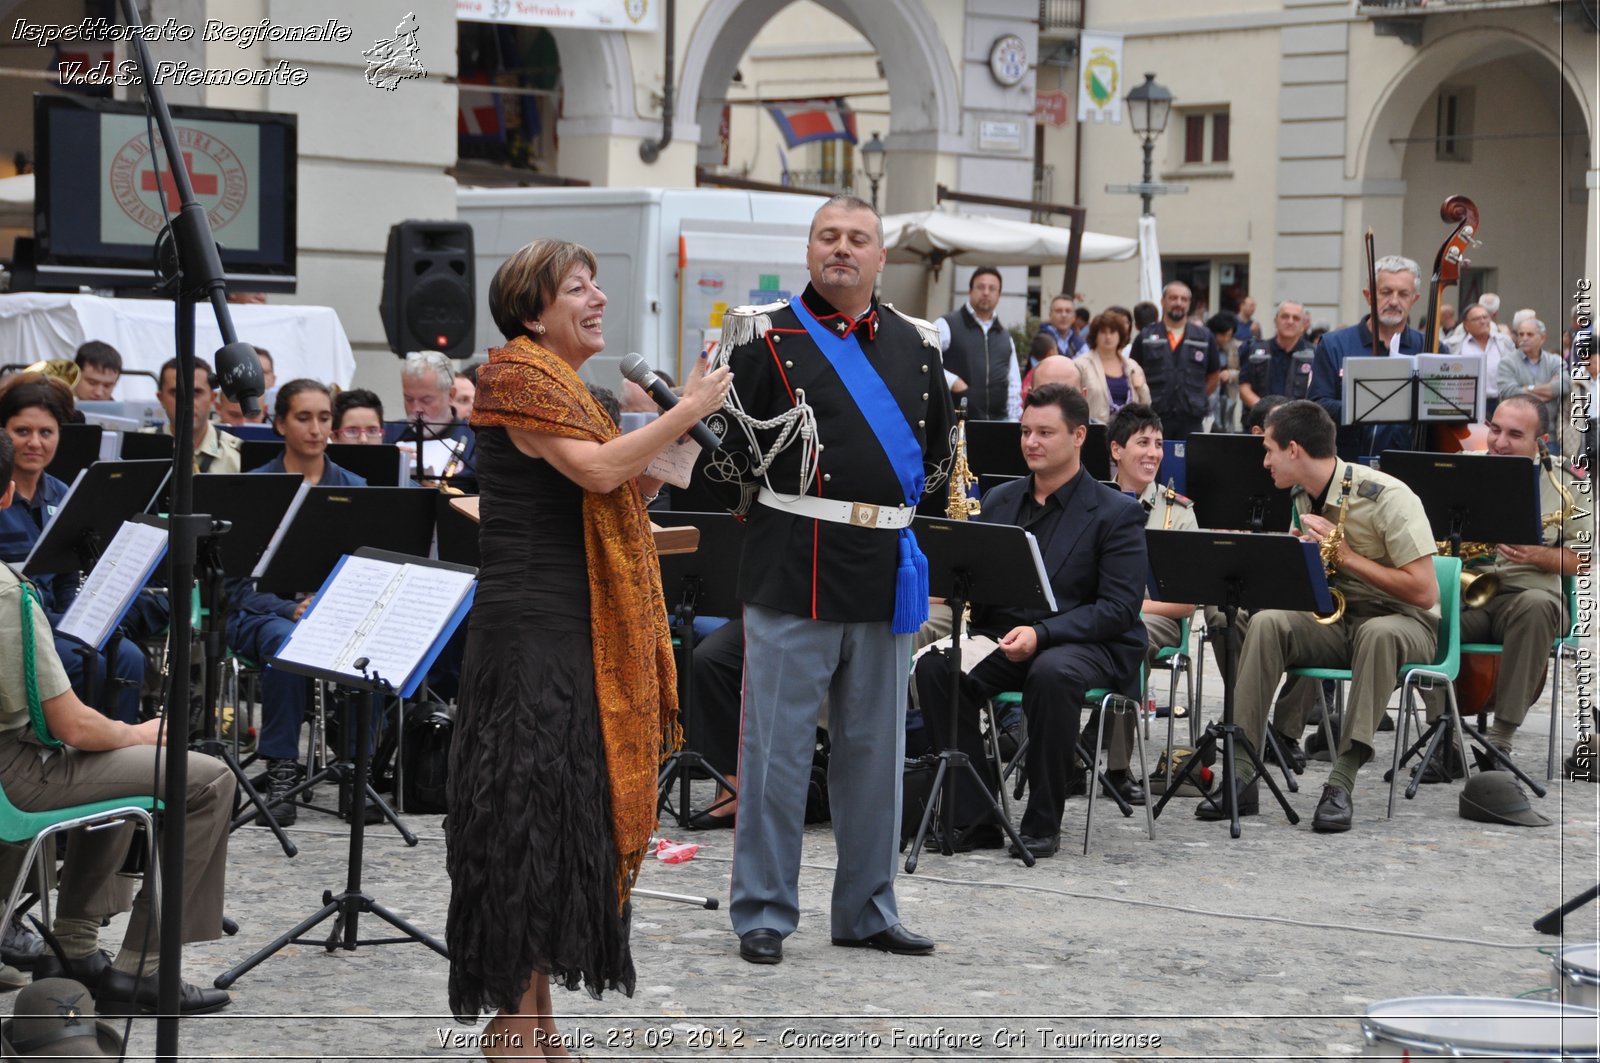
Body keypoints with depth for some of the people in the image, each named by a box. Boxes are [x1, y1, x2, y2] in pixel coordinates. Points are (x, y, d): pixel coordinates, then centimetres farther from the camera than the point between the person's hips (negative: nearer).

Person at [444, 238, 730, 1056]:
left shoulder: (562, 384, 19)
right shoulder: (517, 375, -10)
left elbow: (617, 495, 20)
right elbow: (597, 470, -22)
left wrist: (669, 457, 6)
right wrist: (688, 410, -17)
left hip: (577, 636, 10)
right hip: (530, 636, -10)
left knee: (565, 819, 11)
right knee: (528, 816, -7)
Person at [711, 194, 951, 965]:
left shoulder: (915, 345, 12)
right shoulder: (768, 338, -1)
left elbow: (940, 447, 21)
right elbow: (726, 444, -2)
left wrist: (895, 509, 12)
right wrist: (768, 502, -5)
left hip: (886, 572, 5)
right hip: (795, 572, -5)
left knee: (875, 748, 11)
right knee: (778, 747, -2)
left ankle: (866, 910, 20)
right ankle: (763, 913, 7)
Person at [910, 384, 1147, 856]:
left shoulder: (1117, 513, -3)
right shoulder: (999, 501, 14)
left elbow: (1120, 607, -12)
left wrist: (1042, 634, -24)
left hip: (1086, 644, -5)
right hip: (999, 639, 5)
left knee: (1052, 673, -40)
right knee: (934, 666, -25)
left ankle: (1043, 822, -22)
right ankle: (973, 816, -19)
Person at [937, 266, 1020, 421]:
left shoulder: (1005, 337, 19)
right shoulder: (947, 326, 1)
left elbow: (1014, 387, 20)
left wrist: (1014, 423, 10)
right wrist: (951, 380, -15)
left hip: (998, 421, 5)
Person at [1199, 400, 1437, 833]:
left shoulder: (1386, 497, -16)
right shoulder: (1303, 498, 7)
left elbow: (1424, 592, -21)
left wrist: (1345, 556, -22)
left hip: (1401, 622, -6)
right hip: (1332, 617, 6)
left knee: (1379, 634, -40)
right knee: (1267, 622, -23)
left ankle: (1342, 782, -39)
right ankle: (1241, 773, -28)